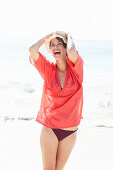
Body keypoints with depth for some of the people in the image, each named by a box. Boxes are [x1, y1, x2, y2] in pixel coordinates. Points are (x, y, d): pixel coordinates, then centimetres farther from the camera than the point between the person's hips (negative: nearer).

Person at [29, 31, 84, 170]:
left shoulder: (75, 68, -3)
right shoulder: (48, 69, 1)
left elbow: (71, 52, -25)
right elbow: (32, 50, -15)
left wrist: (68, 37, -4)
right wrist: (49, 36, 1)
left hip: (70, 131, 0)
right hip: (50, 129, 0)